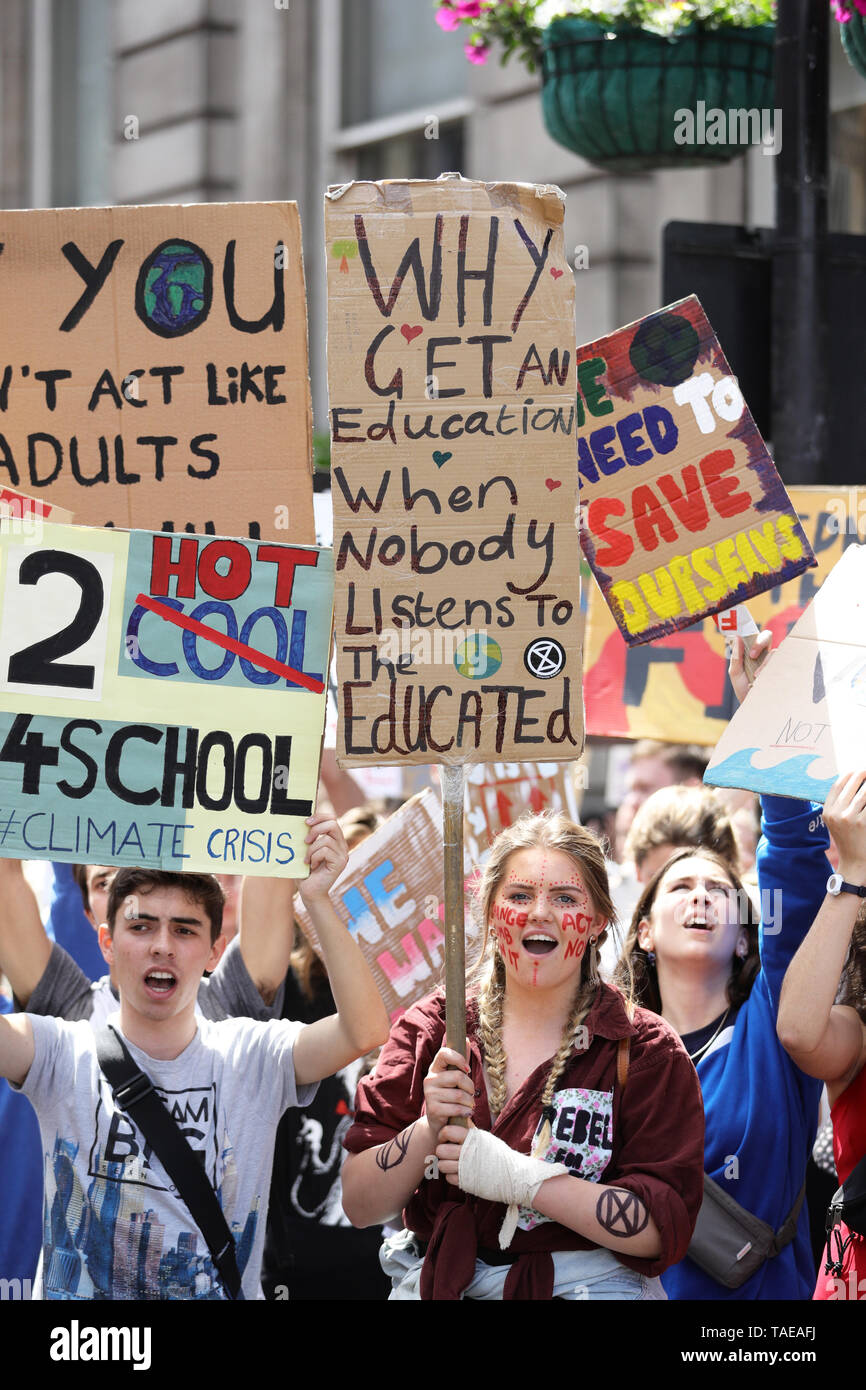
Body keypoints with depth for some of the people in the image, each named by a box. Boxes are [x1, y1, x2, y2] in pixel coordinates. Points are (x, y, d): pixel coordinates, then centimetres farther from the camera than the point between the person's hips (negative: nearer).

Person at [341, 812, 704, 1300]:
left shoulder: (645, 1052, 5)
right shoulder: (429, 1029, 11)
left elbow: (664, 1228, -7)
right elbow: (360, 1205, 8)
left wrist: (518, 1177, -14)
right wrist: (429, 1129, -10)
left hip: (587, 1284, -1)